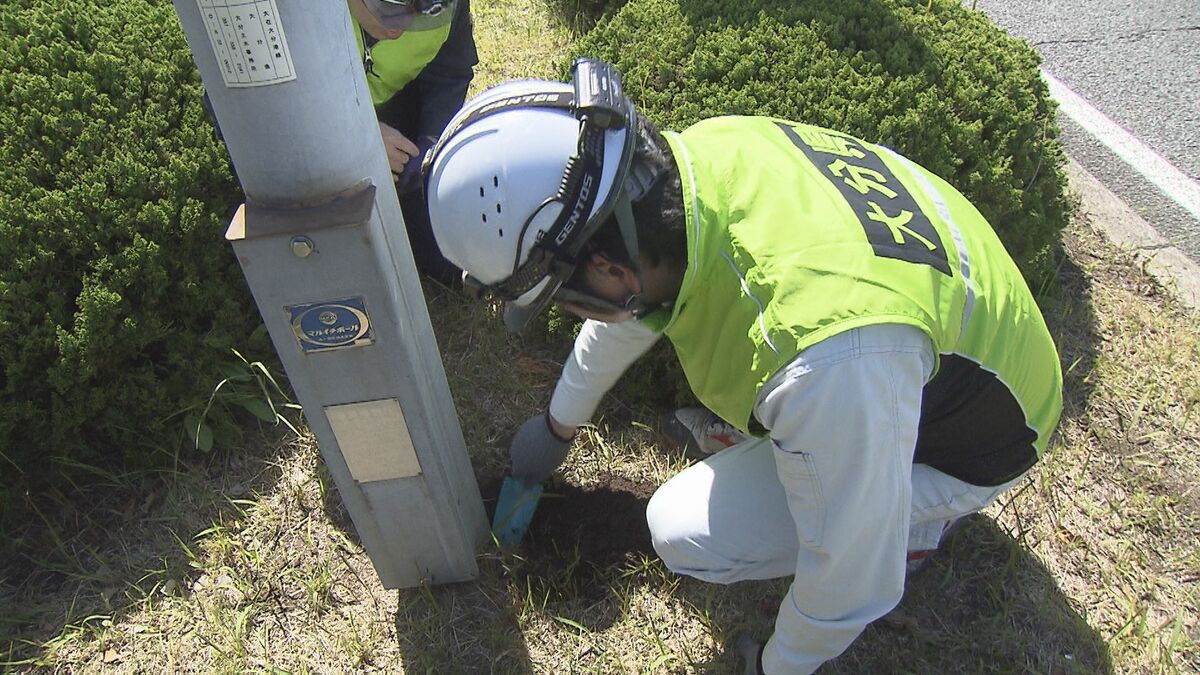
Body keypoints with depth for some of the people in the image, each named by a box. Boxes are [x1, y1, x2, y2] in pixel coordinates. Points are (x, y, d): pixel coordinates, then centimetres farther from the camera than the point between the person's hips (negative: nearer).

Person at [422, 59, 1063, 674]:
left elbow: (853, 580, -27)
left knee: (686, 532, -14)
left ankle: (918, 519, 7)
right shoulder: (696, 151, -19)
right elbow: (628, 307, 2)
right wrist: (559, 422, 19)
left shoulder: (826, 358, -44)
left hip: (968, 435, -6)